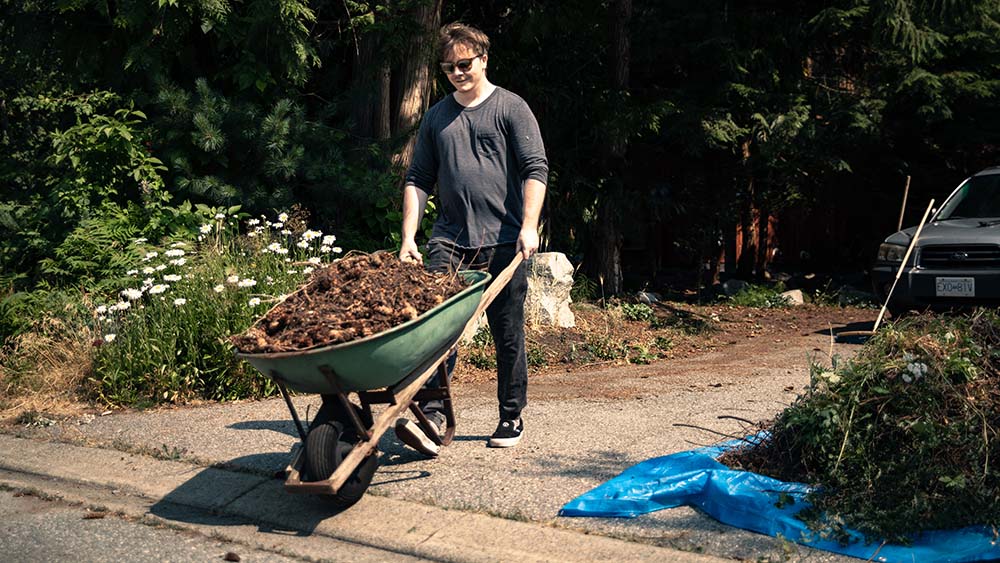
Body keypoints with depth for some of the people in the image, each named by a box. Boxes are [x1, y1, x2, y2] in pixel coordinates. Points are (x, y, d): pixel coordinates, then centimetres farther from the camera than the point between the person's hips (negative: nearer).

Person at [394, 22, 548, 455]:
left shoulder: (510, 108, 3)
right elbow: (418, 180, 15)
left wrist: (529, 225, -17)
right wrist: (408, 238, 6)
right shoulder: (435, 118, 15)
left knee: (508, 334, 5)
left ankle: (511, 418, 18)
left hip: (503, 243, -3)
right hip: (449, 241, 3)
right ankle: (431, 416, -14)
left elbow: (535, 169, -4)